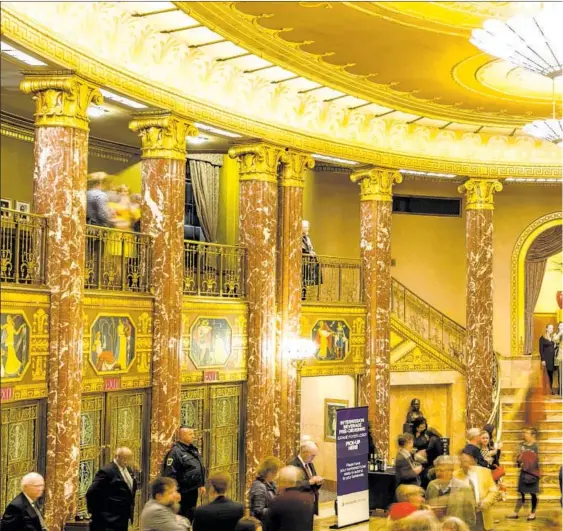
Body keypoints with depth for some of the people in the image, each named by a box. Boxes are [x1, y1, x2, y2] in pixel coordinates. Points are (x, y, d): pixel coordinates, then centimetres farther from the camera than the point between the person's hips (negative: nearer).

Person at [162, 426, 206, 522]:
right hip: (183, 493, -9)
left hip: (193, 491, 9)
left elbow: (200, 468, 21)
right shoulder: (176, 452, -18)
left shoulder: (193, 450, 10)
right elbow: (170, 474, -21)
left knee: (190, 516, 17)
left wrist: (201, 485, 18)